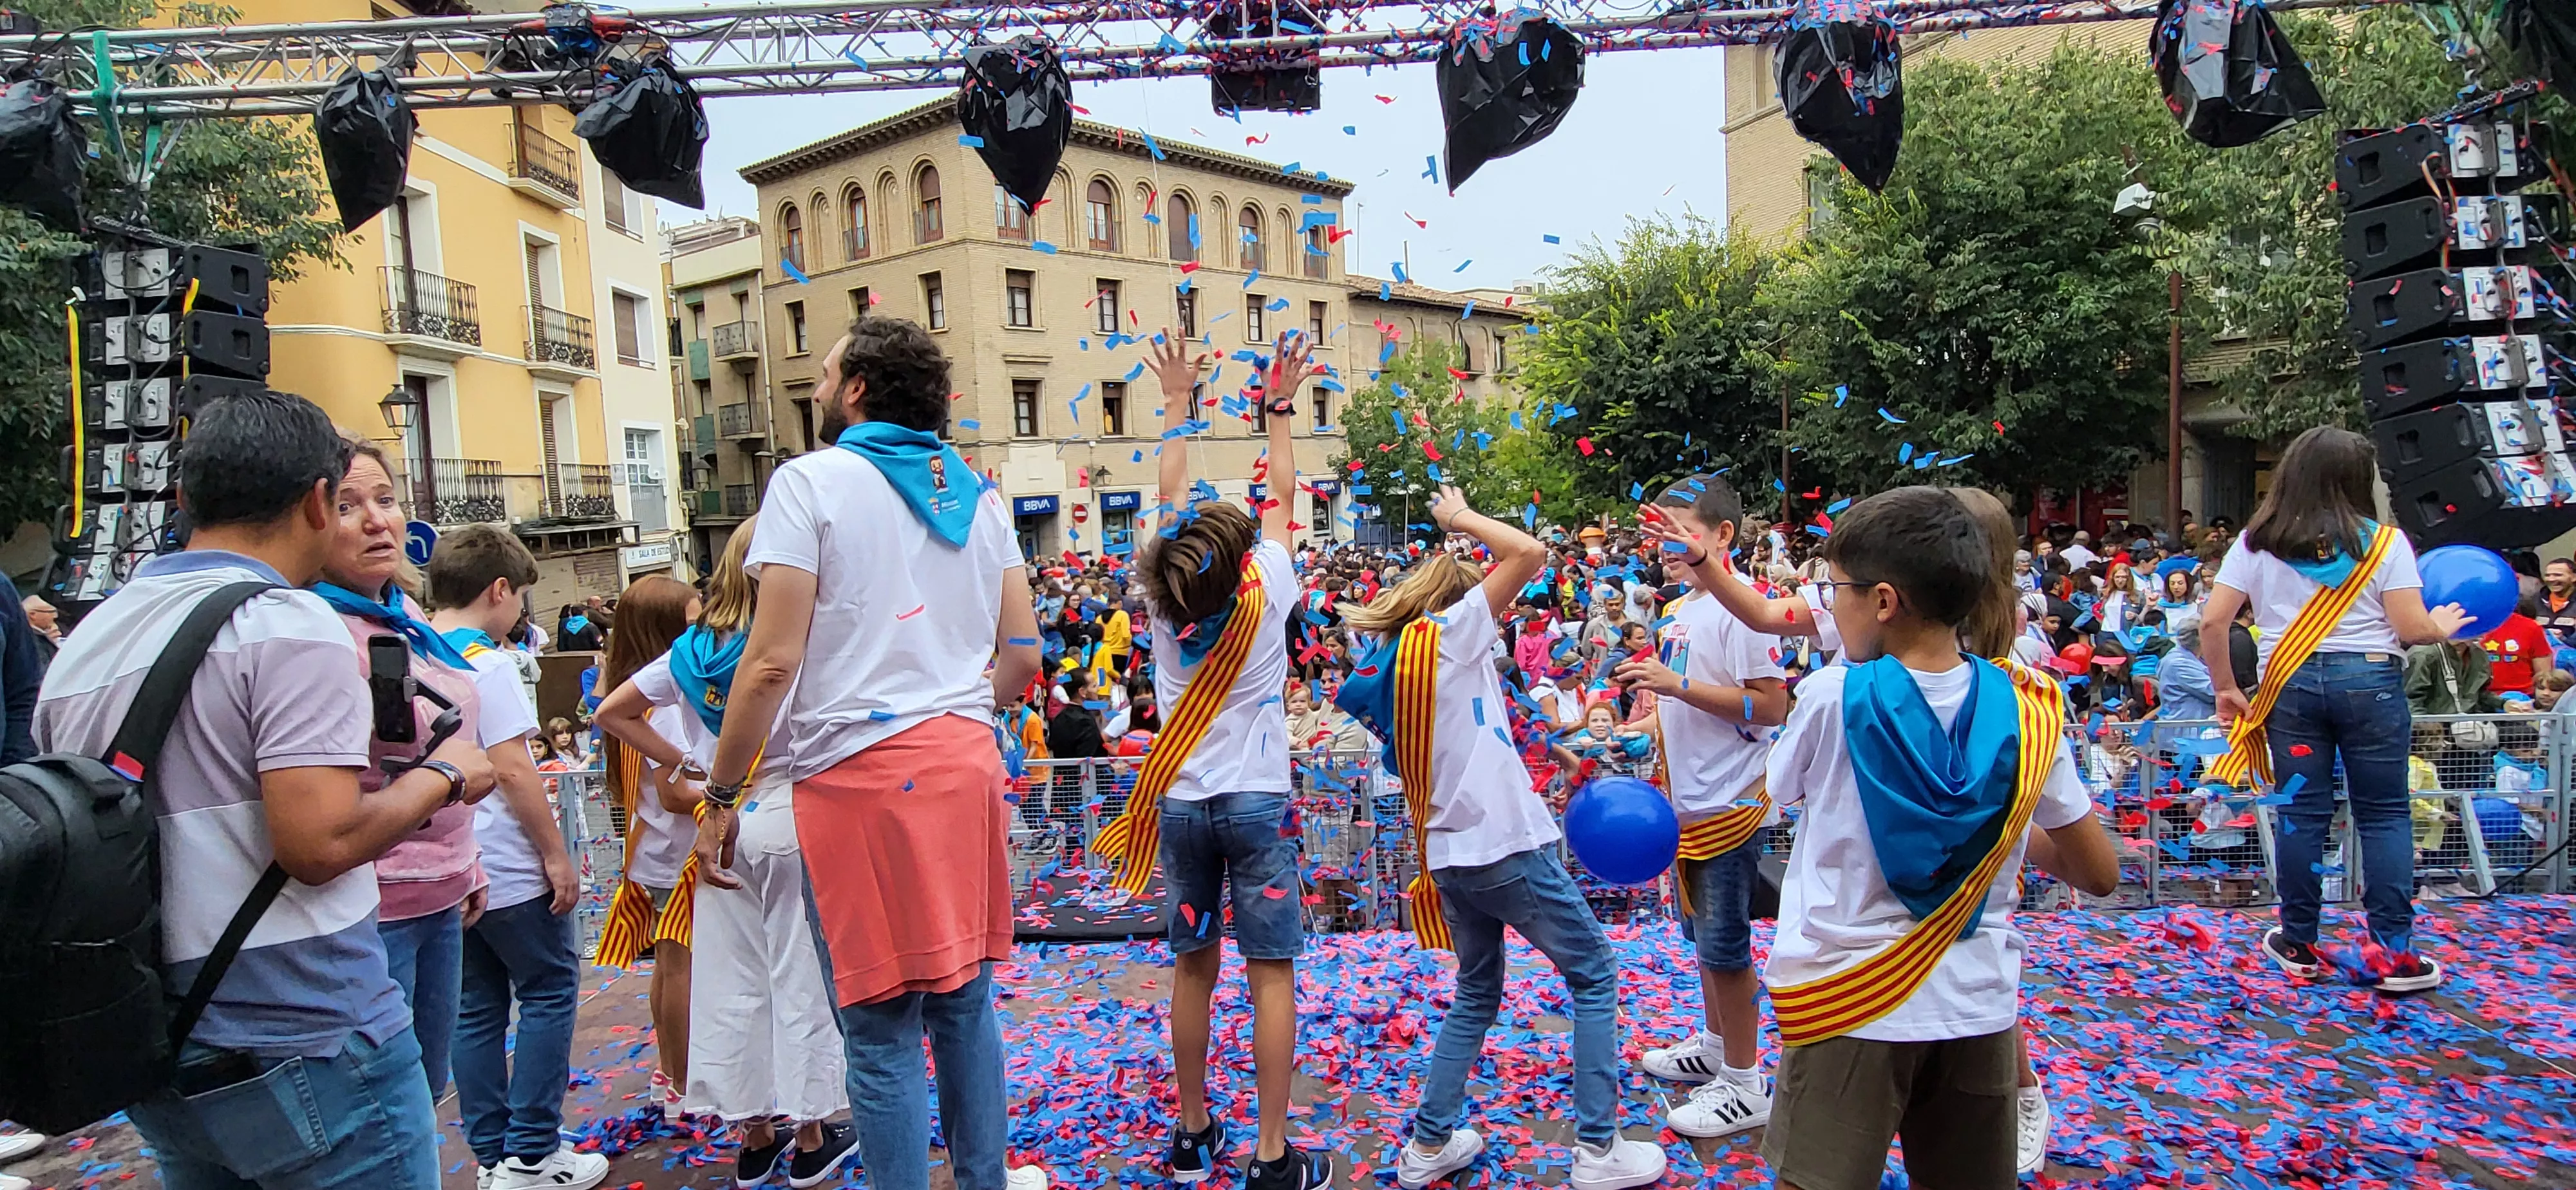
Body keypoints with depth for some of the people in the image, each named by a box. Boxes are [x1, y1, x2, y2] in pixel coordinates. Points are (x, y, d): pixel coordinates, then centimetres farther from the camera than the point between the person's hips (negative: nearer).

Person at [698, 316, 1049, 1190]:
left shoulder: (813, 481, -4)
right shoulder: (977, 495, 13)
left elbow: (773, 661, -11)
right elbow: (1022, 657, 11)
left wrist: (721, 793, -2)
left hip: (859, 772, -6)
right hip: (966, 763, 6)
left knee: (882, 1028, 3)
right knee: (964, 1000, 16)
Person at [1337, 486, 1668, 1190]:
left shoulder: (1381, 665, 12)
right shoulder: (1448, 632, -8)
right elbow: (1530, 552, -13)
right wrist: (1461, 516, 0)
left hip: (1448, 851, 7)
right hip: (1505, 842, -7)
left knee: (1476, 993, 22)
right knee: (1593, 975, 8)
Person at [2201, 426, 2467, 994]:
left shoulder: (2256, 543, 2)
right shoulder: (2384, 541, -2)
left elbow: (2212, 621, -3)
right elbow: (2412, 630, -5)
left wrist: (2225, 687, 6)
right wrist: (2443, 626, 18)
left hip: (2290, 684, 2)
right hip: (2370, 679, -1)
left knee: (2302, 813, 8)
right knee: (2384, 815, 7)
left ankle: (2299, 946, 17)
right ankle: (2396, 953, 8)